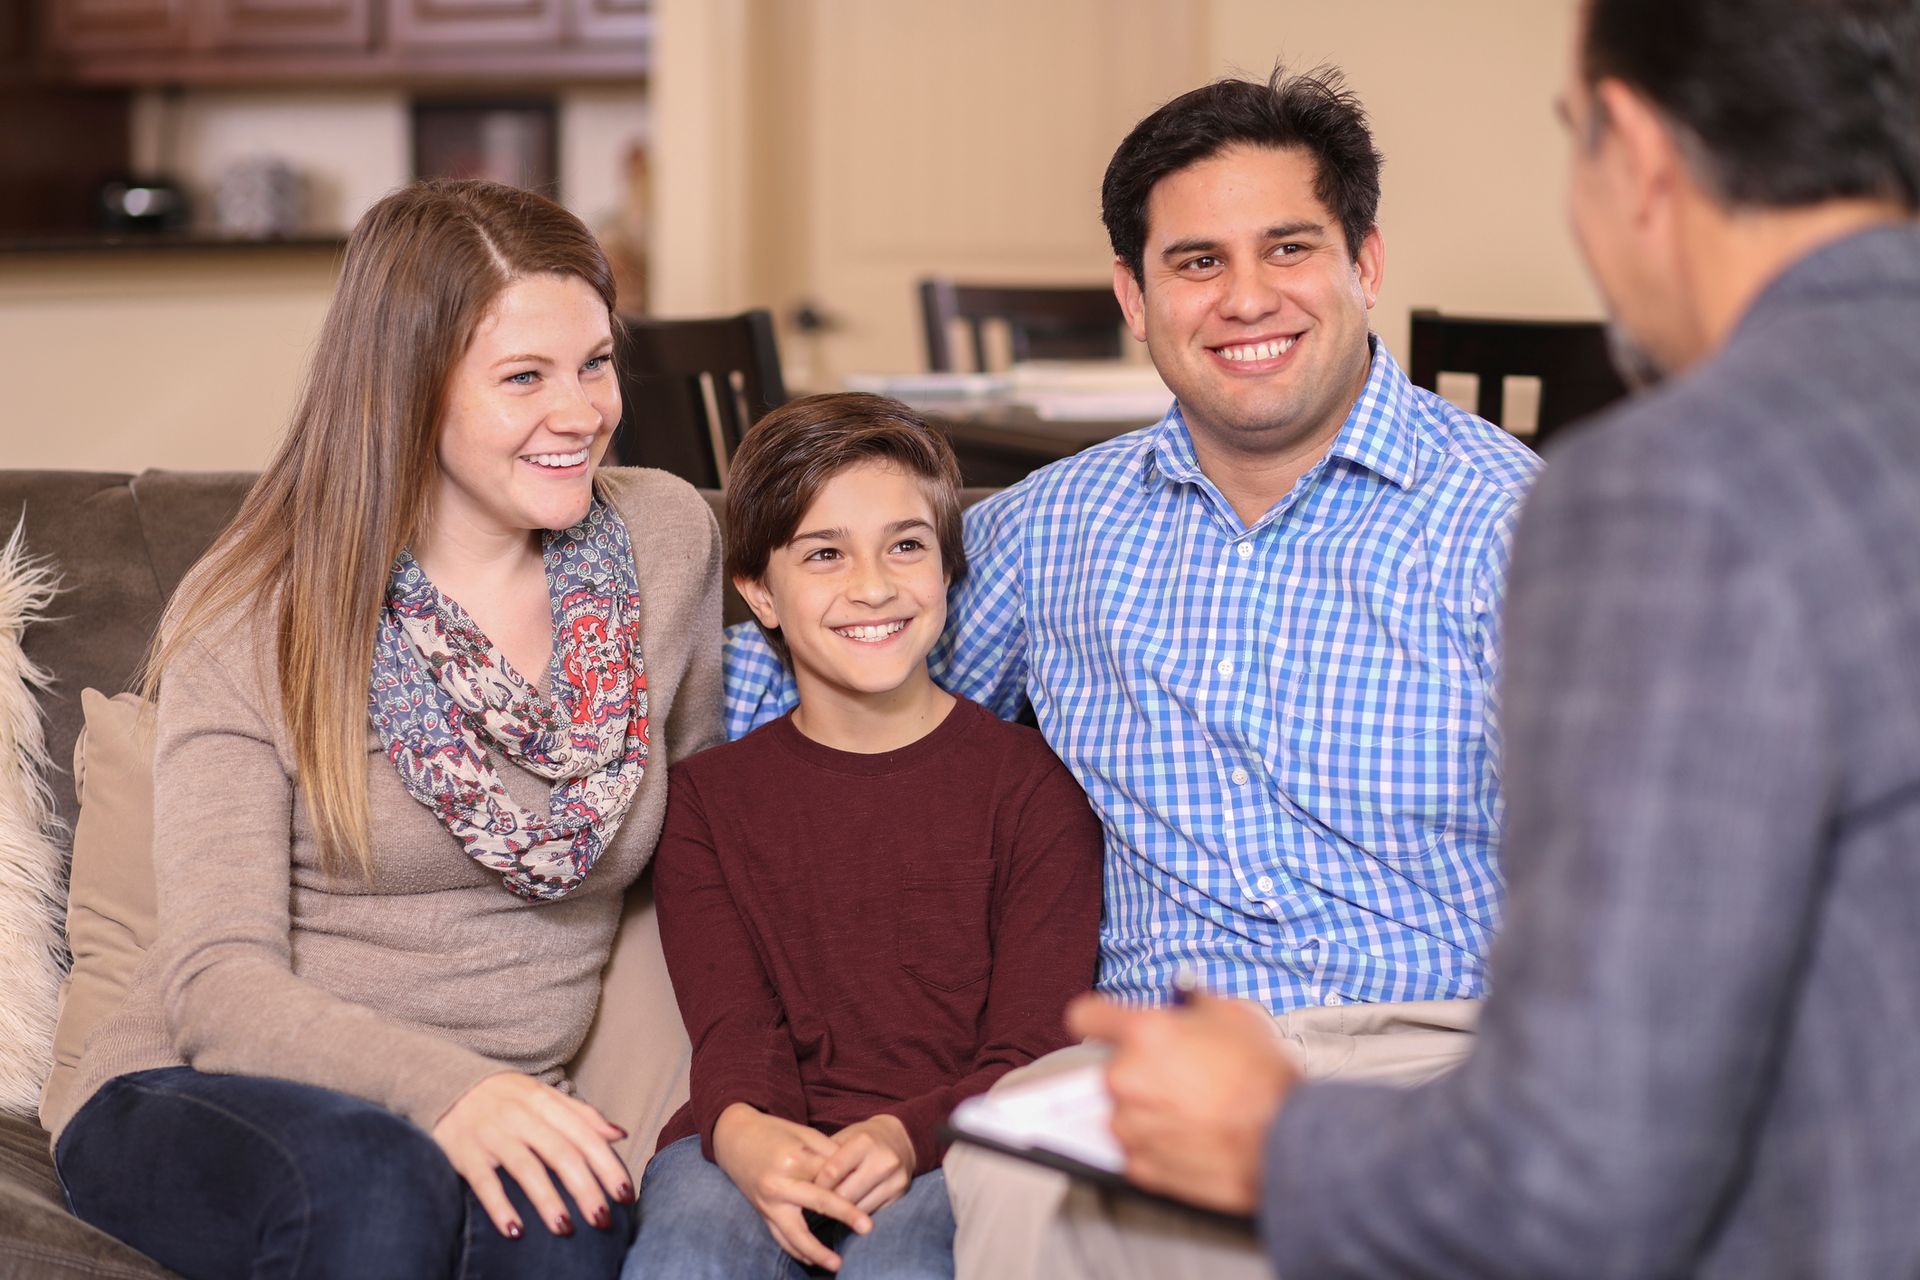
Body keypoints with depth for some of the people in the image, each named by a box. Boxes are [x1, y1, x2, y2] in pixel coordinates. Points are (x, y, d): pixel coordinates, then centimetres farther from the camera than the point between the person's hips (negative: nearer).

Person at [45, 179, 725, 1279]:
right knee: (375, 1180, -37)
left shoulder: (668, 541, 4)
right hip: (200, 1102, -1)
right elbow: (218, 981, -15)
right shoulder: (255, 620, -6)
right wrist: (447, 1089, -34)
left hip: (501, 1113, 2)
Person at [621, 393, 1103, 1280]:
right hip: (766, 1157, 1)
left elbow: (1033, 1056, 0)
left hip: (952, 1154, -1)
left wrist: (903, 1135, -21)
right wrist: (742, 1132, -23)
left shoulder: (1031, 782, 8)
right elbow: (731, 1025, 2)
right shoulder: (708, 798, 15)